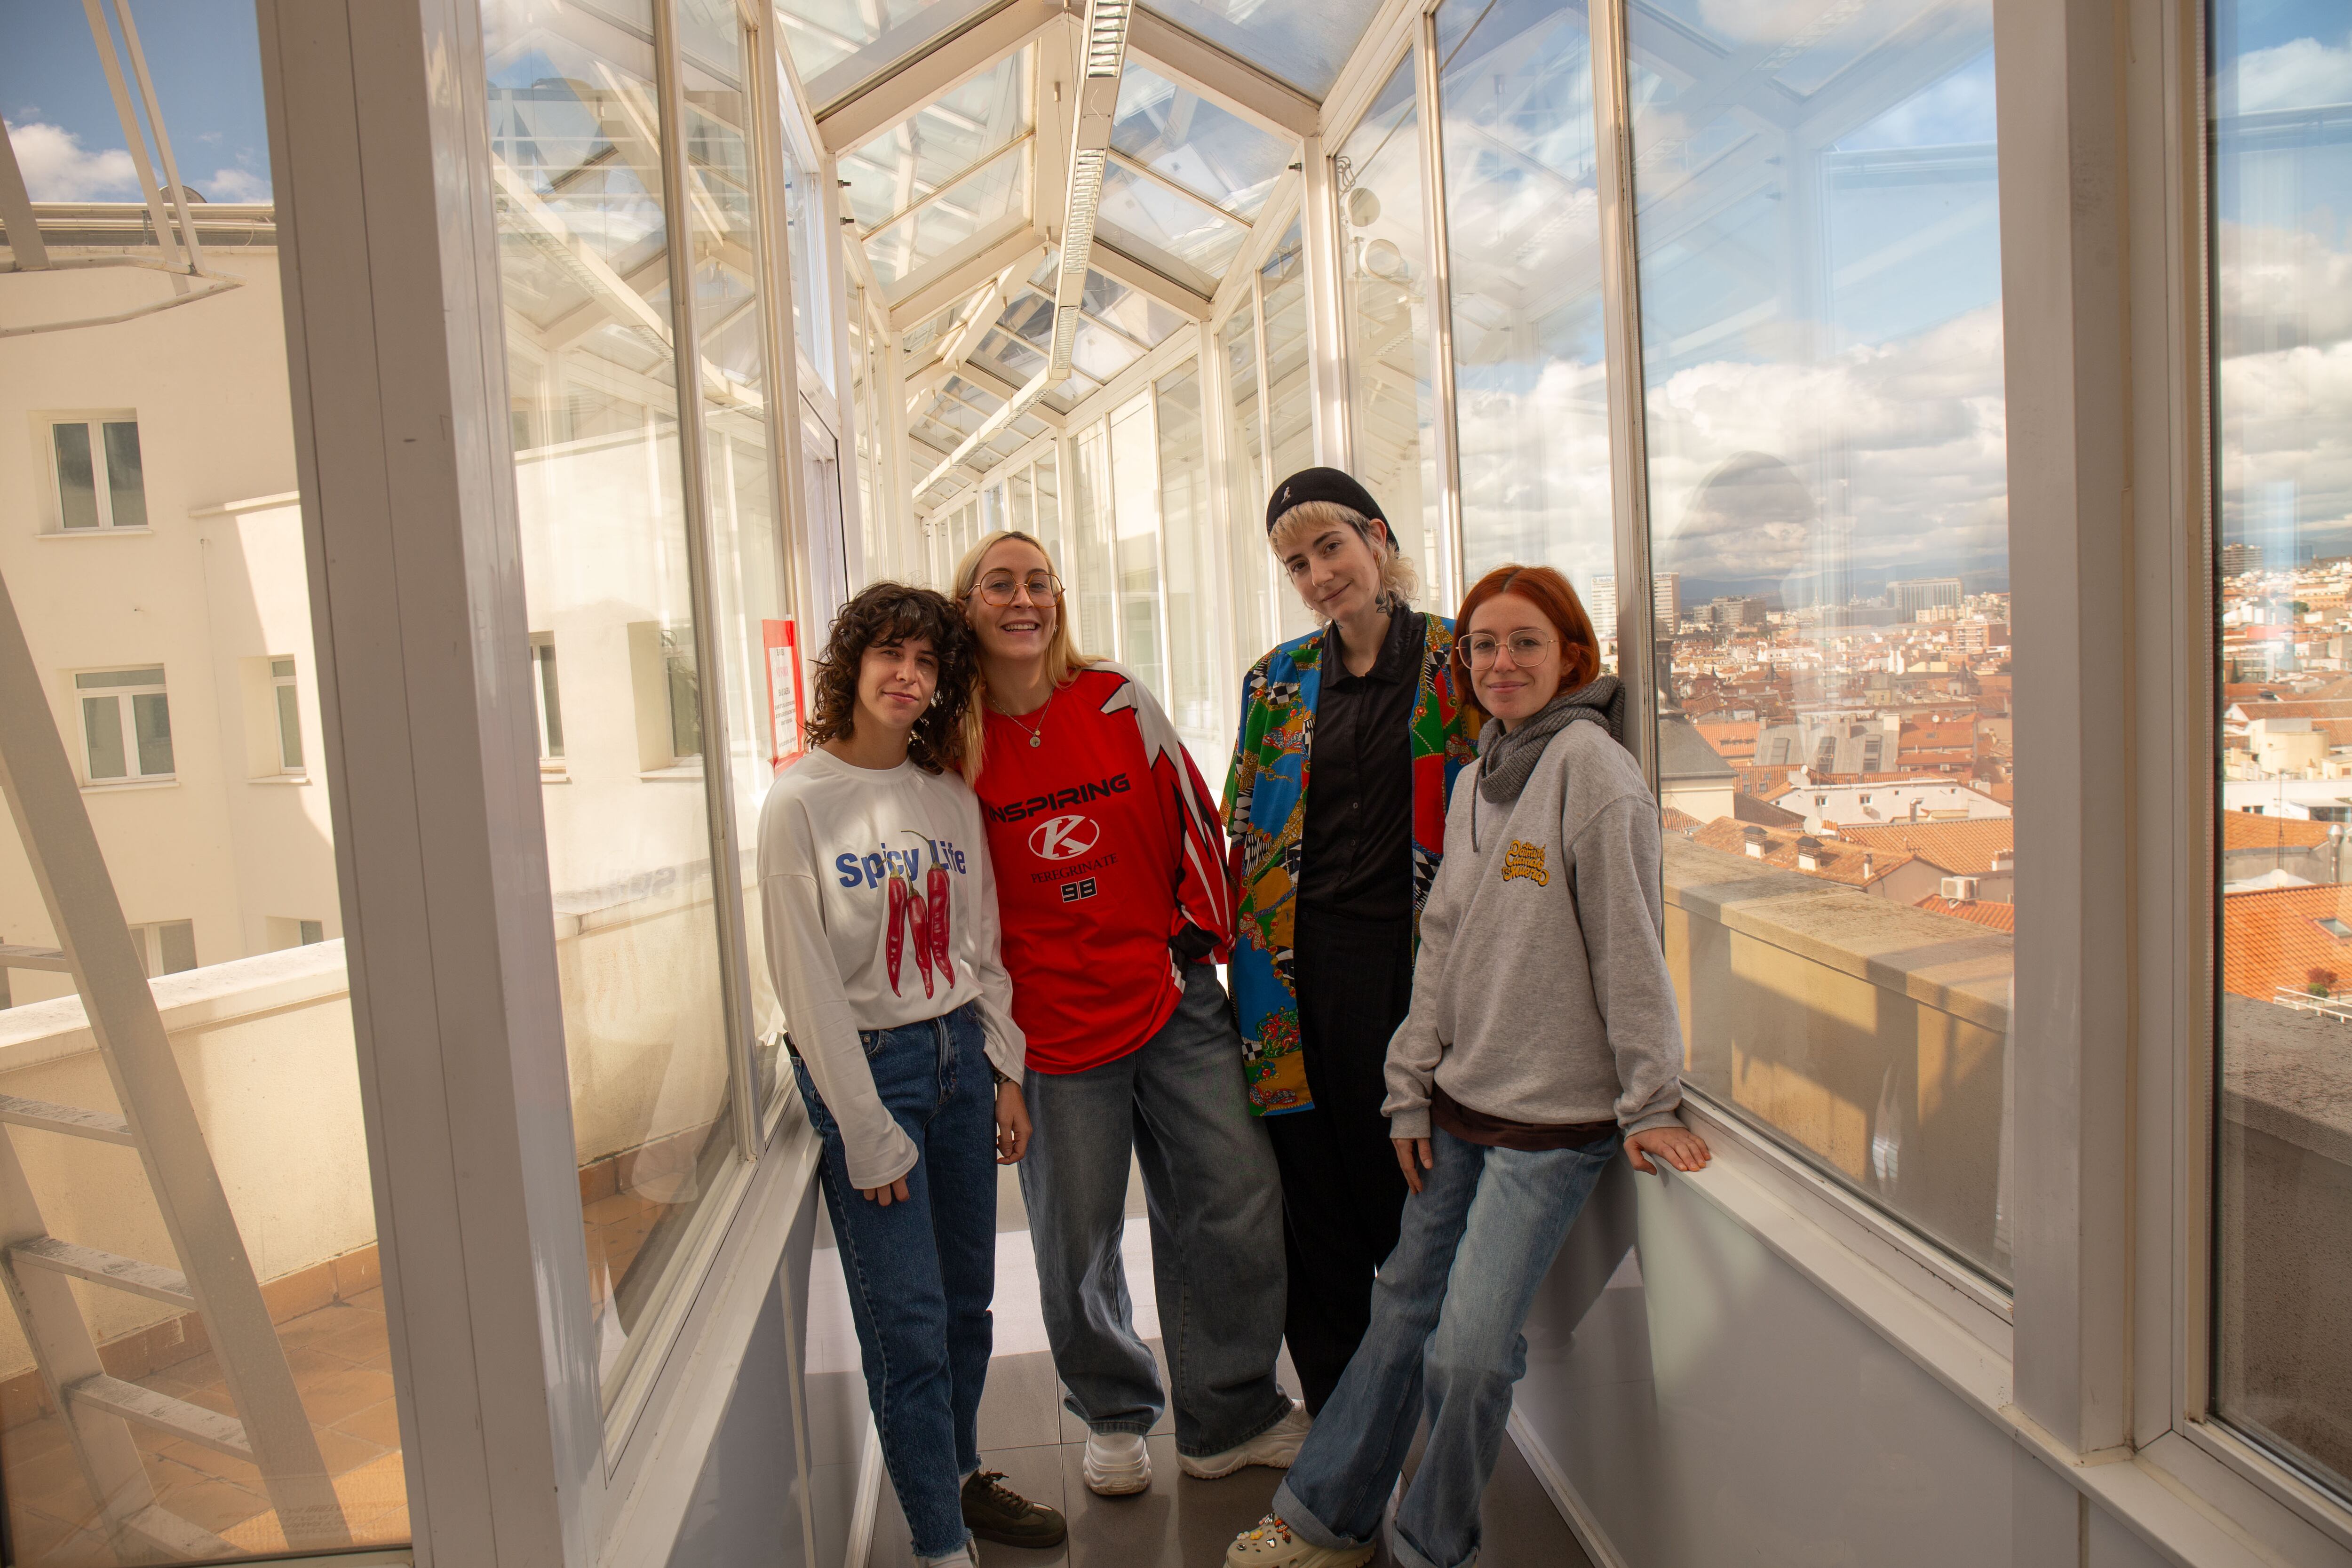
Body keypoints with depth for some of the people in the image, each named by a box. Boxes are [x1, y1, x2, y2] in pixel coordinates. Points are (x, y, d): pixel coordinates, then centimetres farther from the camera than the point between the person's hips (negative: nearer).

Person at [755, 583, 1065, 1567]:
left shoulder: (952, 798, 6)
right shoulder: (802, 803, -10)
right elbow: (807, 985, -11)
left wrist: (1006, 1074, 7)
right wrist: (868, 1134, -11)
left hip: (960, 1053, 5)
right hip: (867, 1067, -5)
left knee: (967, 1301, 14)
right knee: (909, 1324, -1)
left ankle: (961, 1477, 35)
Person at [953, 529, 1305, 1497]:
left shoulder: (1118, 703, 1)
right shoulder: (956, 739, -3)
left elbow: (1190, 815, 8)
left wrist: (1208, 934, 7)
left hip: (1174, 1000, 2)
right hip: (1051, 1026, -1)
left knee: (1239, 1201, 3)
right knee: (1078, 1242, 8)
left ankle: (1232, 1416, 23)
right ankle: (1114, 1417, 34)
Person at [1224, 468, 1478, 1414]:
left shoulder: (1457, 663, 0)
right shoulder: (1277, 681, 10)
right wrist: (1229, 947, 8)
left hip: (1411, 958, -3)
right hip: (1301, 966, 3)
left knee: (1406, 1185, 6)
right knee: (1314, 1196, 9)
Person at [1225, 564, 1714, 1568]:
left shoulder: (1589, 766, -11)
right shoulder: (1476, 781, 11)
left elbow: (1630, 945, -13)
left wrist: (1651, 1102, -13)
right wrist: (1412, 1089, 10)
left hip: (1553, 1117, -7)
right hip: (1458, 1105, 7)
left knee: (1469, 1347, -6)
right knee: (1403, 1308, 15)